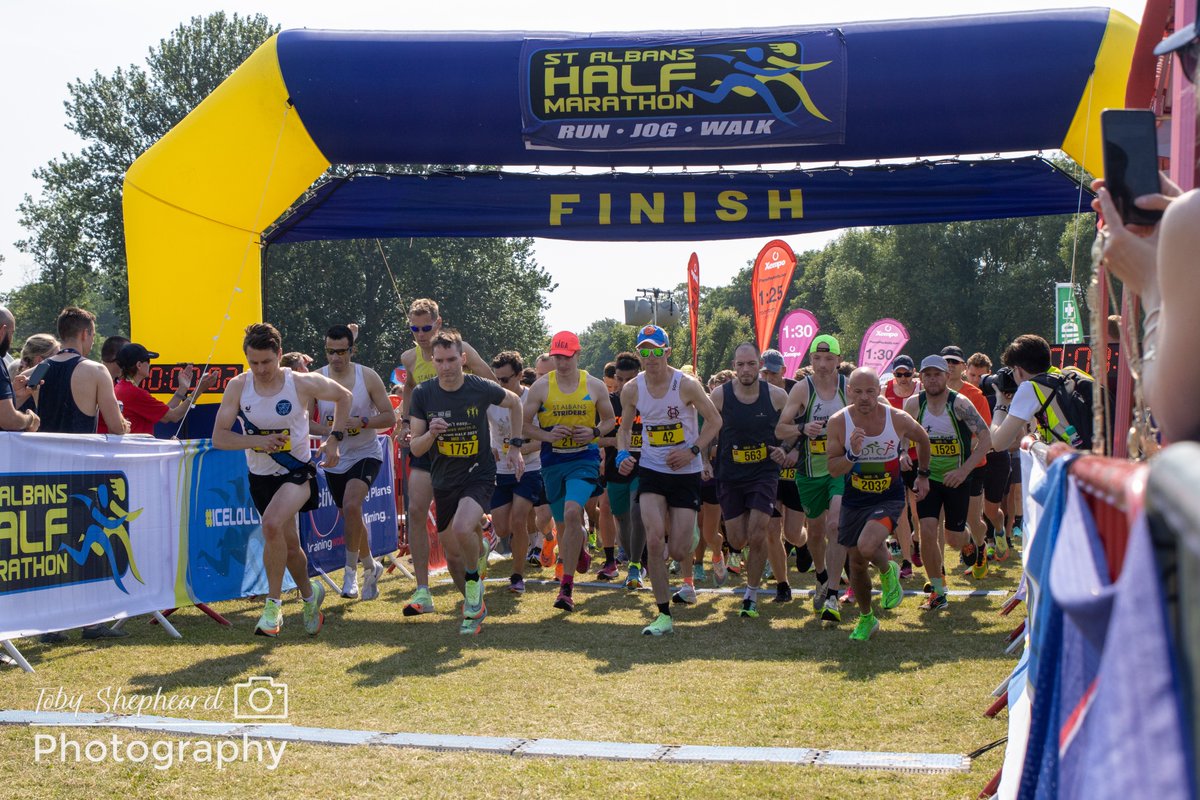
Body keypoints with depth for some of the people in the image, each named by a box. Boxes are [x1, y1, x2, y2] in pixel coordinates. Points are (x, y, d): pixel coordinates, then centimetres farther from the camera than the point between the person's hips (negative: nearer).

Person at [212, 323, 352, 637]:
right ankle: (310, 594, 44)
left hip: (298, 472, -4)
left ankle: (273, 603, -15)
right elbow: (218, 437, -13)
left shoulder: (302, 384, -15)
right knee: (289, 544, 15)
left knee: (272, 524, -29)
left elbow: (344, 396, 3)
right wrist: (257, 440, -28)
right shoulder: (237, 387, -10)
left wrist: (334, 438, -5)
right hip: (261, 477, 4)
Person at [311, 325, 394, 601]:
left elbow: (390, 417, -7)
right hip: (335, 460, 3)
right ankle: (370, 567, 39)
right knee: (351, 517, 15)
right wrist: (327, 430, -21)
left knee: (351, 505, -27)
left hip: (366, 454, -3)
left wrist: (362, 422, -23)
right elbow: (305, 421, -2)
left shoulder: (368, 377, -10)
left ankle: (351, 569, -11)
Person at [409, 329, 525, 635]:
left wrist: (515, 447, 6)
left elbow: (514, 402, 10)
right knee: (452, 554, 9)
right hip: (444, 481, 3)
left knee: (462, 529, -30)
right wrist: (431, 434, -27)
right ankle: (474, 607, 33)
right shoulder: (423, 394, -8)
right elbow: (415, 449, -6)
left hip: (479, 476, -3)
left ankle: (475, 576, 0)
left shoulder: (481, 389, -12)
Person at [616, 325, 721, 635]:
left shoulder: (687, 385, -14)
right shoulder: (632, 389, -3)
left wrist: (693, 451, -16)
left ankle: (688, 577, 38)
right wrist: (623, 454, -8)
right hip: (651, 470, 2)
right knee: (655, 539, -16)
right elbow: (625, 428, 12)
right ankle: (664, 614, -6)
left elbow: (714, 421, -4)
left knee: (678, 549, -2)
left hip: (686, 473, -2)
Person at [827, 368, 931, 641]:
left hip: (889, 498, -2)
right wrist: (852, 455, -30)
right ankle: (866, 618, 37)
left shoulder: (898, 419, -15)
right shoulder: (839, 422, -14)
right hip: (854, 501, 2)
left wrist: (923, 475, 16)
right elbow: (833, 470, -11)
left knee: (867, 546, -29)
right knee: (856, 564, 12)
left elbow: (922, 439, 8)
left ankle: (888, 571, 8)